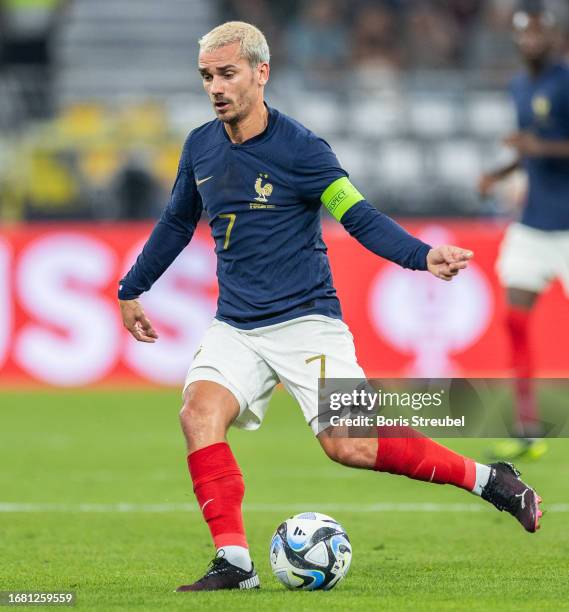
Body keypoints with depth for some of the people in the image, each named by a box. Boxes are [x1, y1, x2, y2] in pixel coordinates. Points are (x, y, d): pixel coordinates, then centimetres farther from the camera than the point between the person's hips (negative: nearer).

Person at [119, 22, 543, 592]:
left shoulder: (299, 148, -11)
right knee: (200, 410, -22)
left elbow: (361, 217, -12)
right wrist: (132, 289, 29)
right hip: (235, 327, 5)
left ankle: (488, 480, 5)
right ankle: (234, 563, -19)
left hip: (305, 321, -5)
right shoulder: (200, 147, 5)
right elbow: (177, 221, 22)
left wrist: (422, 255, -28)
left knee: (349, 446, -14)